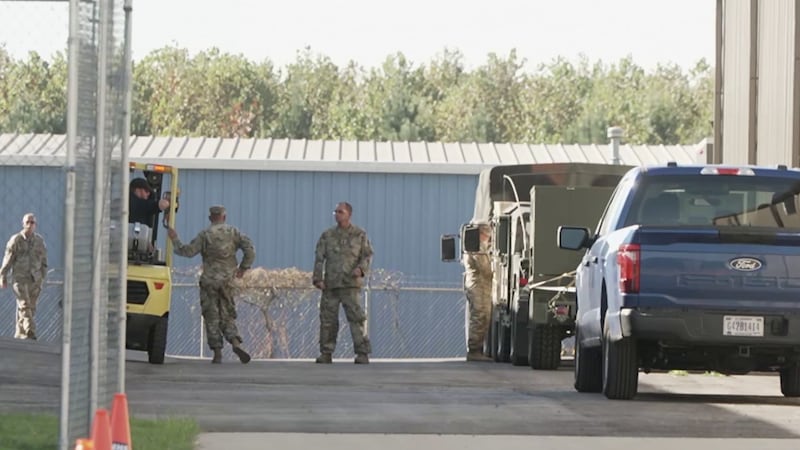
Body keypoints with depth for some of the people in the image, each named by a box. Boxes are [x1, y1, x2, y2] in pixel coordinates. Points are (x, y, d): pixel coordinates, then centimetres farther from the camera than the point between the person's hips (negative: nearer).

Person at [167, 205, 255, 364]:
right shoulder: (233, 232, 4)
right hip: (227, 280, 3)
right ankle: (236, 343, -15)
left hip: (209, 280, -3)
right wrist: (243, 267, 8)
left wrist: (175, 239, 5)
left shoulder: (205, 235, -5)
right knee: (227, 316, 9)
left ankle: (217, 352, -2)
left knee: (212, 317, 2)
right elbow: (250, 249, -3)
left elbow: (188, 251, -9)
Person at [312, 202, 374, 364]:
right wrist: (318, 278, -3)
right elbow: (319, 258, 8)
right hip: (330, 284, 3)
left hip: (350, 283, -3)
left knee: (356, 317, -10)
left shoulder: (360, 235, 7)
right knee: (327, 318, 1)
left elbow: (367, 255, 6)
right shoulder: (327, 235, 11)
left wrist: (361, 268, -14)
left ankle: (362, 353, -9)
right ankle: (326, 353, 9)